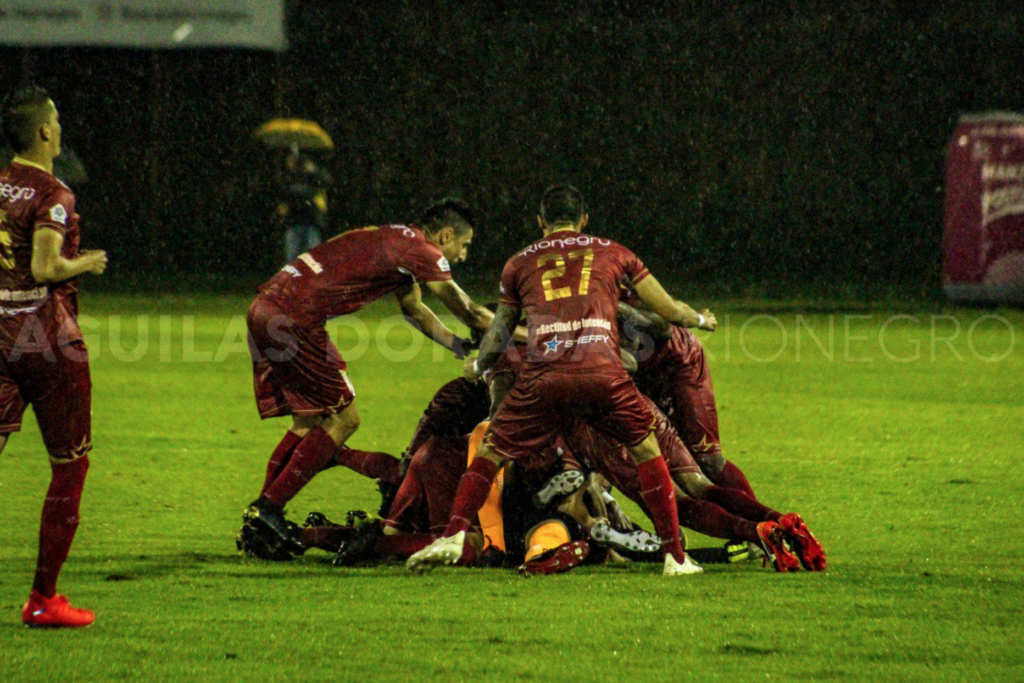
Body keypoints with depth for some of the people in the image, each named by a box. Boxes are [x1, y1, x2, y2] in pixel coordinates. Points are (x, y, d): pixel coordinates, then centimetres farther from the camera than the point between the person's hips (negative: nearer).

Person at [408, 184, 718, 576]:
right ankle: (675, 556, 16)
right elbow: (668, 310, 28)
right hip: (602, 371, 0)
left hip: (543, 375, 0)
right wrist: (701, 320, 49)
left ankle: (453, 536, -1)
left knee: (492, 452, 15)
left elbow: (499, 334, 33)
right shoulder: (612, 253, 24)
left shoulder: (519, 264, 24)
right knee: (645, 447, 19)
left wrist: (477, 368, 54)